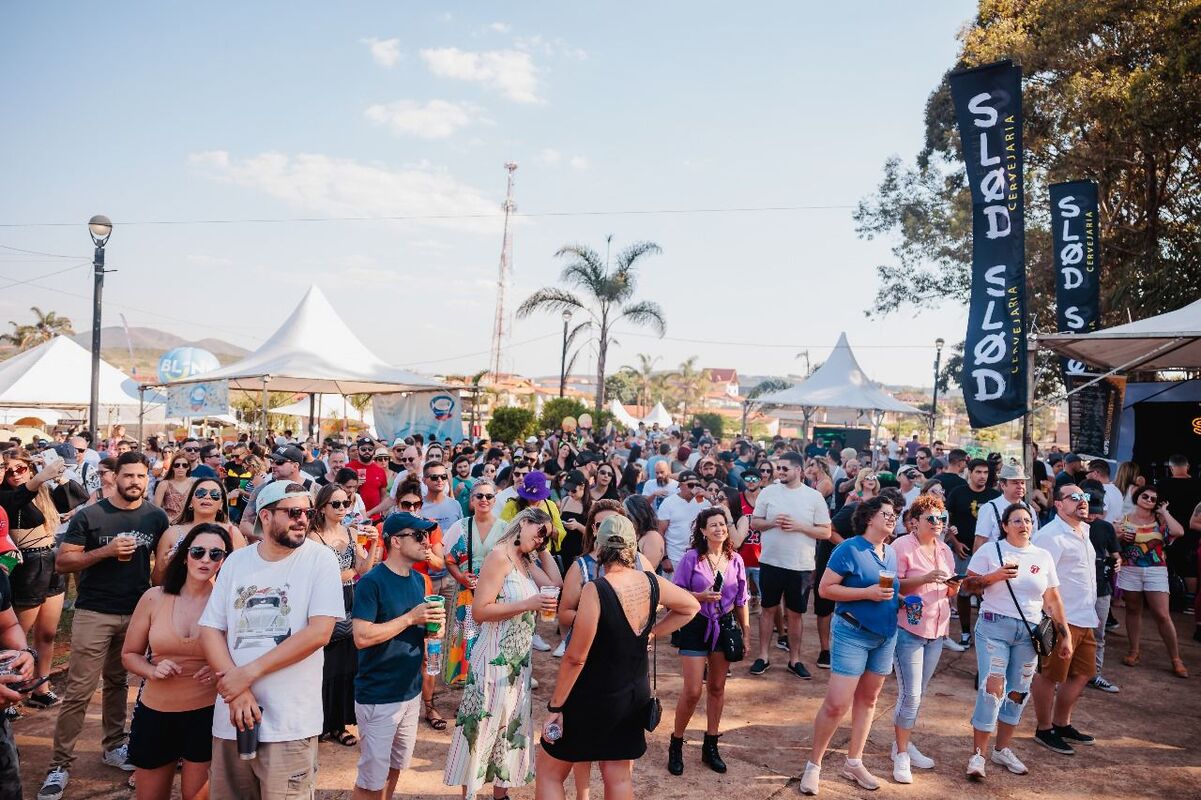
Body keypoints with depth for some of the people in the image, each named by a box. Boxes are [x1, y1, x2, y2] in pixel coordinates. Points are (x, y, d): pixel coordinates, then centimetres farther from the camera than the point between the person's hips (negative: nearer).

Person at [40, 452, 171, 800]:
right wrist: (106, 551, -21)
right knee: (78, 691, -2)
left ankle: (113, 746, 30)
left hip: (137, 612, 3)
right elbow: (62, 562, -9)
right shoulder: (89, 516, -8)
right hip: (94, 612, -3)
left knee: (118, 682, 17)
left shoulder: (156, 517, 2)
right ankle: (60, 764, 8)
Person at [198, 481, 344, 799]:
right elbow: (210, 629, 3)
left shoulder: (320, 559, -7)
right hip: (231, 716, 4)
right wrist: (236, 690, -11)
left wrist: (249, 672, -14)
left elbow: (319, 632, -15)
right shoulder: (236, 561, 5)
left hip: (290, 722, -4)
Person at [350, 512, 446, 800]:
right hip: (377, 696, -7)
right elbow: (362, 637, -23)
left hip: (411, 690, 7)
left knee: (396, 766, 20)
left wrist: (432, 625, -4)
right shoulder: (372, 582, -17)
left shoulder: (419, 580, 6)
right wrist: (411, 618, -23)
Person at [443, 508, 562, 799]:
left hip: (520, 659, 9)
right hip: (494, 659, -8)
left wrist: (543, 550, 3)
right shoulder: (499, 556, -17)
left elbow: (556, 586, 4)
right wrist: (527, 605, -26)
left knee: (510, 727, 18)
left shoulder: (526, 560, 9)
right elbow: (479, 611, -21)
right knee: (483, 728, 5)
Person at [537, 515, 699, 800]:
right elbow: (691, 607, 13)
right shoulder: (652, 583, -6)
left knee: (549, 771, 13)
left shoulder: (596, 590, -24)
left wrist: (555, 707, -11)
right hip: (635, 694, 6)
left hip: (594, 697, -6)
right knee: (619, 777, 18)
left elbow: (575, 658, -21)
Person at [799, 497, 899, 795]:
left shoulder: (892, 552, 7)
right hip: (852, 633, -7)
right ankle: (814, 765, 9)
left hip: (885, 635, 7)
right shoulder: (849, 549, -14)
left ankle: (854, 762, 29)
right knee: (836, 704, -7)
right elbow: (825, 588, -16)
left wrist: (898, 598, 2)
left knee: (867, 699, 15)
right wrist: (868, 593, -22)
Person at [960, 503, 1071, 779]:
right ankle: (977, 754, -2)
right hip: (994, 627, -4)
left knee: (1018, 692, 10)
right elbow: (967, 585, -4)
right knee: (992, 688, -11)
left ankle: (1002, 749, 27)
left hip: (1029, 632, 4)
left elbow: (1052, 600, 10)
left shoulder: (1043, 557, 7)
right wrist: (995, 576, -19)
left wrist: (1065, 635, 7)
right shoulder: (989, 551, -3)